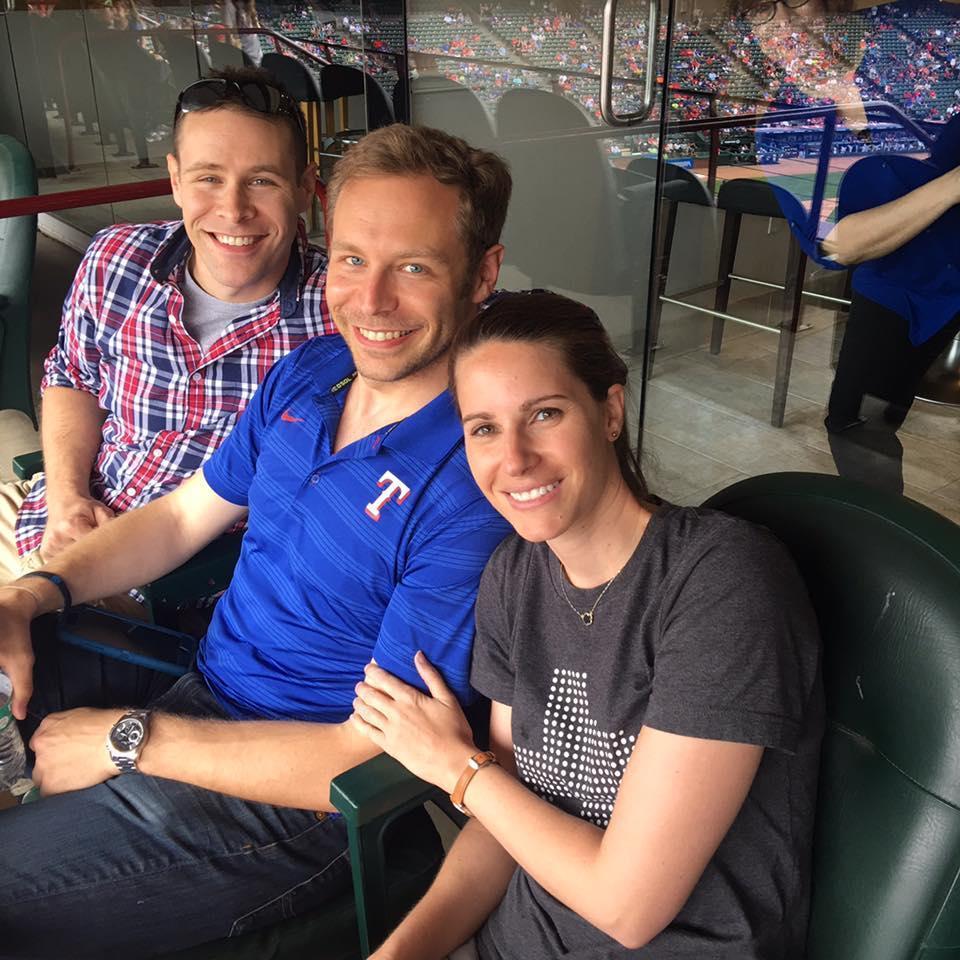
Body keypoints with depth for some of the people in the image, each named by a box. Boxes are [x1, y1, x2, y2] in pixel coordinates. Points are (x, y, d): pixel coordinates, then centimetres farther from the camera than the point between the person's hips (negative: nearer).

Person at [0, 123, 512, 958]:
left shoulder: (476, 488, -26)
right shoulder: (306, 373, -1)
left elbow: (375, 760, -24)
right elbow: (183, 517, 12)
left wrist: (129, 740, -18)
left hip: (288, 800, -7)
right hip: (194, 692, 7)